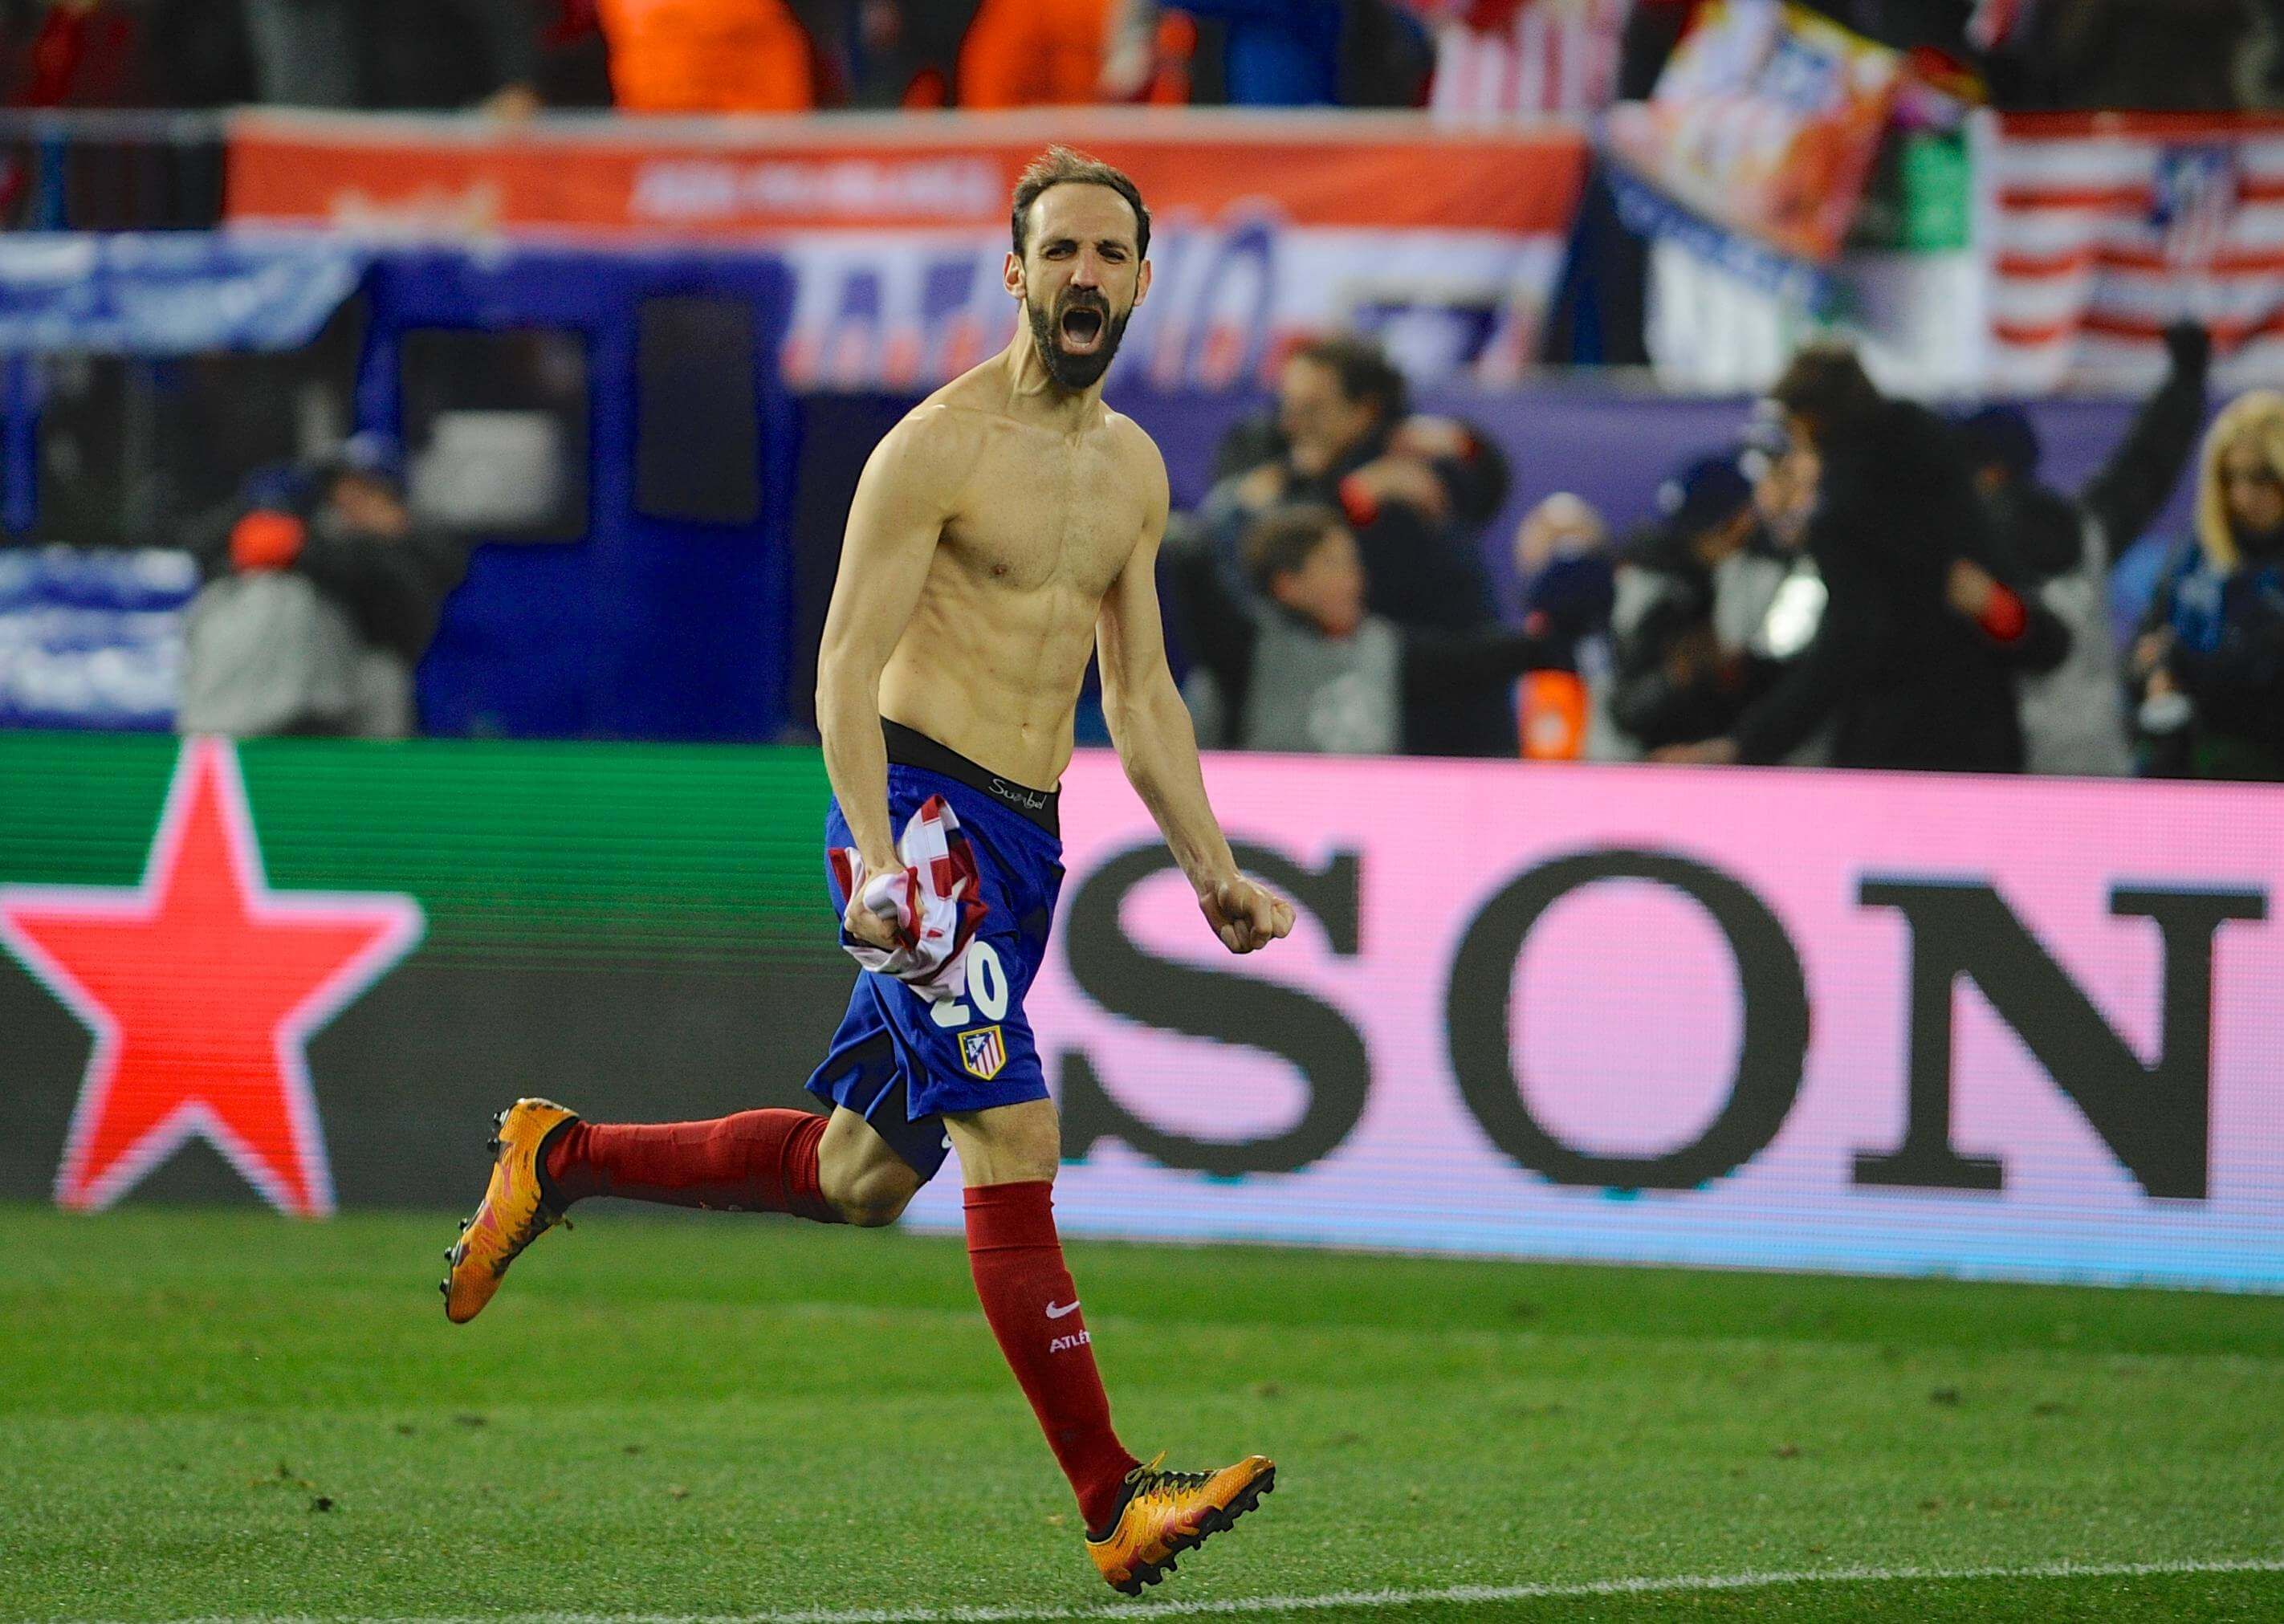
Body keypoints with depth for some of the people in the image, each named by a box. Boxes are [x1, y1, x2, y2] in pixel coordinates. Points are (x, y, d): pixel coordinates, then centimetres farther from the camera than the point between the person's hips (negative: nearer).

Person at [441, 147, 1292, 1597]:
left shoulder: (1134, 469, 14)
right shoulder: (940, 446, -9)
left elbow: (1141, 692, 22)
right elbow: (847, 673, -12)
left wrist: (1210, 868, 14)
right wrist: (877, 862, -23)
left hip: (1024, 834, 8)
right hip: (923, 812, -8)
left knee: (863, 1178, 13)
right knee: (1015, 1144, -15)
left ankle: (563, 1160, 31)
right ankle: (1113, 1502, -18)